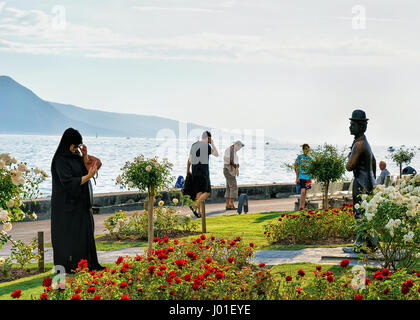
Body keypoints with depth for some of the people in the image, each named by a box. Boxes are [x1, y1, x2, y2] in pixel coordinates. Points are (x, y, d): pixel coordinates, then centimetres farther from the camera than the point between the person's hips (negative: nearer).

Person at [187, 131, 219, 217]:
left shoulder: (194, 145, 11)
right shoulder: (207, 146, -9)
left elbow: (189, 159, 14)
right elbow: (216, 154, -1)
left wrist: (188, 170, 24)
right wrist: (212, 144, 7)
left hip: (194, 170, 7)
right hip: (203, 170, -7)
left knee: (199, 191, 12)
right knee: (207, 192, 1)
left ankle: (199, 212, 9)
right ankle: (195, 206, -17)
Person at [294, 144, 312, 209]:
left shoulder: (309, 158, 13)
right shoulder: (299, 157, -1)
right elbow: (297, 168, -3)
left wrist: (310, 178, 15)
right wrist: (297, 178, -8)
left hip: (308, 177, 5)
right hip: (301, 177, -5)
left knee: (305, 193, 6)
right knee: (303, 191, -15)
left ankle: (303, 207, 9)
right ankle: (301, 207, -14)